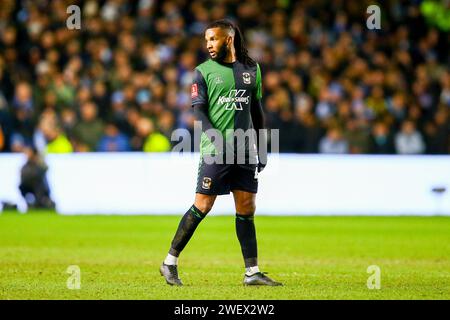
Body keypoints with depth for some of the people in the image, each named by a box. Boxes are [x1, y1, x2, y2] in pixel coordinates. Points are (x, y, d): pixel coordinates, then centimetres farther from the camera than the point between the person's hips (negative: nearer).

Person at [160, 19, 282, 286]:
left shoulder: (251, 69, 13)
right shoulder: (204, 71, 2)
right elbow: (198, 108, -6)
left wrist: (262, 148, 15)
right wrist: (214, 135, -22)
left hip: (245, 151, 4)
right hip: (215, 151, -4)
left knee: (247, 210, 3)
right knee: (202, 207, -6)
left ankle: (252, 272, 7)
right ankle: (170, 263, 4)